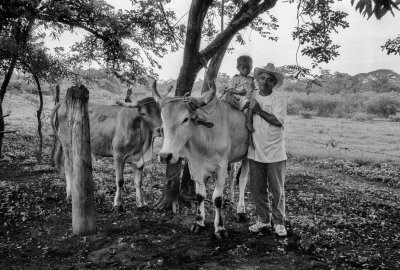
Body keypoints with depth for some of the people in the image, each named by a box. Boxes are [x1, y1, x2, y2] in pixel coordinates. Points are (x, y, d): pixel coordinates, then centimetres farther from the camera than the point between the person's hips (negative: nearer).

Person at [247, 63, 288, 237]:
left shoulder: (278, 99, -4)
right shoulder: (251, 98, 9)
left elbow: (279, 121, -15)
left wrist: (259, 111, -14)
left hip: (275, 154, -4)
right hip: (255, 152, 4)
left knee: (277, 190, 6)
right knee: (257, 189, 11)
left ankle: (279, 222, 23)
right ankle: (263, 219, 29)